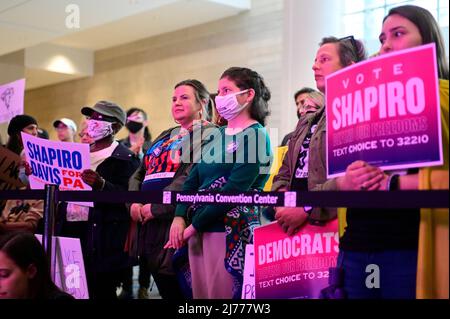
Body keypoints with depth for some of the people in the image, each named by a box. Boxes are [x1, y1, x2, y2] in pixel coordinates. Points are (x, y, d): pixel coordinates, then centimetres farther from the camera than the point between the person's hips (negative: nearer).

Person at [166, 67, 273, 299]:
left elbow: (235, 189, -17)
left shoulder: (256, 136, -8)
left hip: (230, 230, -7)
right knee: (200, 294, 12)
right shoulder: (216, 135, 15)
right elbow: (193, 180, 11)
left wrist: (195, 224, -14)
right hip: (198, 230, 7)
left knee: (222, 295, -2)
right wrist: (179, 217, -5)